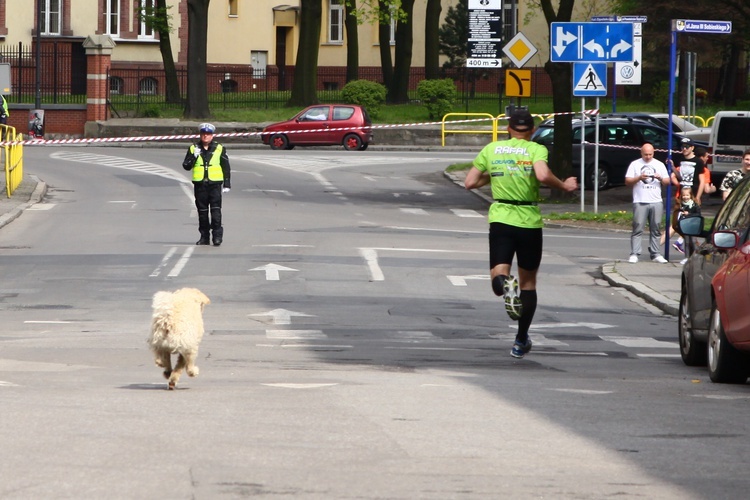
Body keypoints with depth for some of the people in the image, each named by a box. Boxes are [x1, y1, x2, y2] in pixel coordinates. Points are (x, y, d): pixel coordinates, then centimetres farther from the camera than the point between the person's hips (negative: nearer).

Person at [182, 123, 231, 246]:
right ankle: (204, 236, 13)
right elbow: (186, 166, 5)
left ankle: (217, 235, -7)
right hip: (199, 184, 2)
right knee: (202, 211, 6)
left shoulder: (219, 149, 6)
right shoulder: (194, 149, 9)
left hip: (215, 184, -2)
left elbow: (226, 167, 9)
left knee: (216, 210, -9)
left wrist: (227, 184, 4)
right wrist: (193, 156, -12)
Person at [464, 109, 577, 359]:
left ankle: (504, 284, -42)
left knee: (498, 276, -3)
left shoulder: (491, 149, 6)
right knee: (528, 281, 15)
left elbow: (470, 182, 7)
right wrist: (564, 185, -7)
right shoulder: (536, 150, -4)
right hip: (529, 221, -1)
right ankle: (521, 341, 18)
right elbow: (543, 176, -24)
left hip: (500, 218, 1)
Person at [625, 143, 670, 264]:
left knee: (655, 229, 4)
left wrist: (661, 178, -8)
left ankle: (655, 254, 8)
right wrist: (639, 178, -14)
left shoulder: (659, 165, 14)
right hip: (640, 202, -3)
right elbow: (627, 181, 2)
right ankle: (634, 254, -8)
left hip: (656, 202, 3)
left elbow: (667, 182, 13)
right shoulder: (635, 164, 7)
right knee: (638, 228, -7)